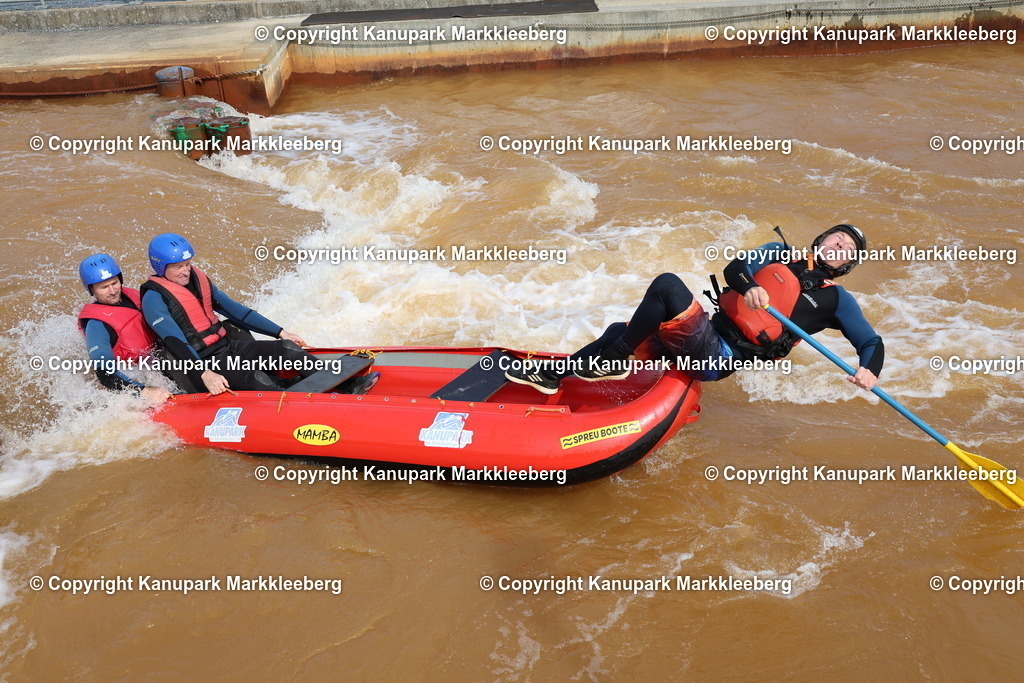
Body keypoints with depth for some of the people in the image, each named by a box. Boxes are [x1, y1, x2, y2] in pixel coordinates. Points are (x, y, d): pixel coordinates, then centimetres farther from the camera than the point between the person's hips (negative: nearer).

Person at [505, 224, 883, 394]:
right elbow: (734, 268, 4)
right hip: (707, 340, 5)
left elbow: (871, 342, 9)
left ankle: (612, 363, -13)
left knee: (668, 284, -24)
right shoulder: (780, 254, 18)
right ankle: (552, 376, 13)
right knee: (620, 331, 2)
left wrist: (869, 371, -14)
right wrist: (748, 287, -20)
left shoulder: (835, 299, 9)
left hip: (718, 359, -5)